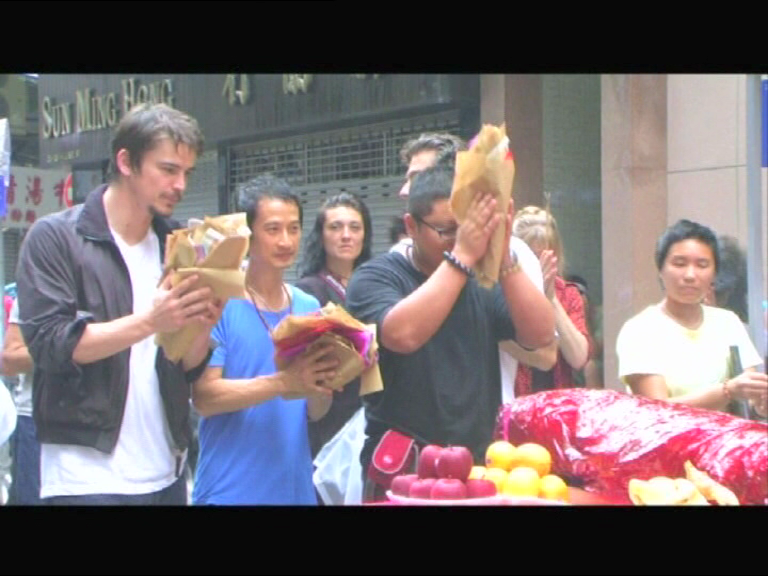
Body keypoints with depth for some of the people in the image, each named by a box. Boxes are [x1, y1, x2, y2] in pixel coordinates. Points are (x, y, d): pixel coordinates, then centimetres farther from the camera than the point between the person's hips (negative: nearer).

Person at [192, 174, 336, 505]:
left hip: (296, 487, 5)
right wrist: (283, 383, -26)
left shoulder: (309, 307, 4)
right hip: (229, 491, -5)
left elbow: (316, 413, 7)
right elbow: (204, 397, -17)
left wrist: (321, 386, -14)